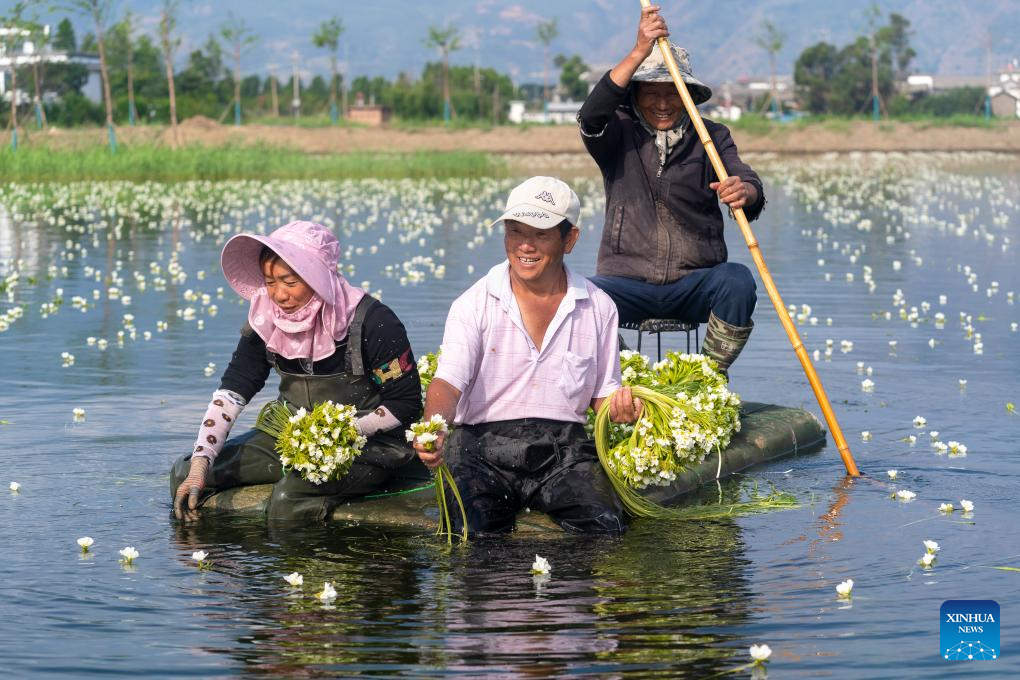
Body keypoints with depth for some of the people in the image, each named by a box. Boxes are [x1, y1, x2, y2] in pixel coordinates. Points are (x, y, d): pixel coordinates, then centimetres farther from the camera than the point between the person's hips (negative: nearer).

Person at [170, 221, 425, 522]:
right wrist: (198, 467, -19)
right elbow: (231, 391, -8)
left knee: (291, 494, -35)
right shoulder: (266, 317, -5)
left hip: (368, 443, -6)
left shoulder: (371, 323, -20)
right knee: (185, 473, -3)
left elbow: (406, 404, -13)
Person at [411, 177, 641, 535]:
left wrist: (619, 406, -9)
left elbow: (603, 394, 17)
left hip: (564, 447, 2)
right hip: (483, 445, -2)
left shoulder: (598, 308, 10)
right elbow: (448, 382, -10)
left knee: (604, 526, -24)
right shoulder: (473, 304, 2)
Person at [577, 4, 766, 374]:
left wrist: (743, 191, -35)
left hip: (695, 284, 1)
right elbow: (591, 116, -18)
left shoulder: (712, 138, 8)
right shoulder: (619, 135, 6)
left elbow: (750, 187, -7)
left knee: (739, 281, -31)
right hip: (628, 282, -1)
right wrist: (640, 52, -26)